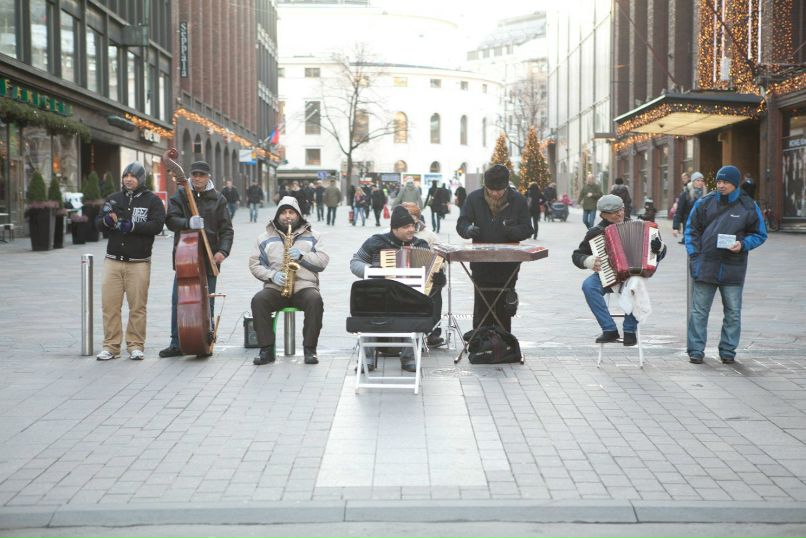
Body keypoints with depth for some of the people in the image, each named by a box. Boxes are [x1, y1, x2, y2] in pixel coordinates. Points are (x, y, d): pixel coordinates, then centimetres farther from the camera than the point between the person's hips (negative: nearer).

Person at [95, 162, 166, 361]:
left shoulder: (152, 200, 3)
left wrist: (132, 226, -18)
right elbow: (98, 224, 12)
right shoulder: (114, 199, 13)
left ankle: (135, 345, 12)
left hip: (139, 262, -3)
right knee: (109, 305, 0)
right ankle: (111, 346, 9)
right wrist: (106, 220, -11)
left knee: (137, 307, 1)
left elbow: (157, 225, -10)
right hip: (113, 260, 3)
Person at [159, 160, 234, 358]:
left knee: (206, 303, 5)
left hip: (209, 260, -1)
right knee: (178, 302, 1)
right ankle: (176, 344, 10)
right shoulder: (180, 196, 5)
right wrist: (188, 223, -26)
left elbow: (226, 229, 3)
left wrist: (223, 250, -12)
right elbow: (170, 219, -7)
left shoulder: (218, 199, 5)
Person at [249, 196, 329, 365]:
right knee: (258, 300, -31)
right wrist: (272, 275, -9)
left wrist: (302, 255, -11)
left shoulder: (312, 236, 16)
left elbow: (323, 261, 6)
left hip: (304, 286, -1)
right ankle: (267, 350, -24)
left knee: (315, 300, -35)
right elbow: (254, 264, 10)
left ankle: (310, 349, -24)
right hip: (275, 288, 1)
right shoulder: (265, 238, 16)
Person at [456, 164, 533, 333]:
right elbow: (461, 224, -2)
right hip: (481, 266, 0)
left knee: (504, 311, 7)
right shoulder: (474, 198, -1)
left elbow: (527, 229, -1)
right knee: (481, 310, 2)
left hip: (508, 266, 0)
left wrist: (513, 230, -23)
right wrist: (469, 229, -26)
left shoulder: (517, 200, -1)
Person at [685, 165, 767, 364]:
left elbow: (760, 234, 8)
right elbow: (691, 230, 9)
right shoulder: (705, 202, 4)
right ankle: (696, 350, 8)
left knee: (733, 313, 6)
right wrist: (694, 255, -2)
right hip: (705, 266, 0)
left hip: (733, 270, 0)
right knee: (699, 310, 1)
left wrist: (743, 244, -11)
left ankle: (728, 351, 18)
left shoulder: (748, 206, 2)